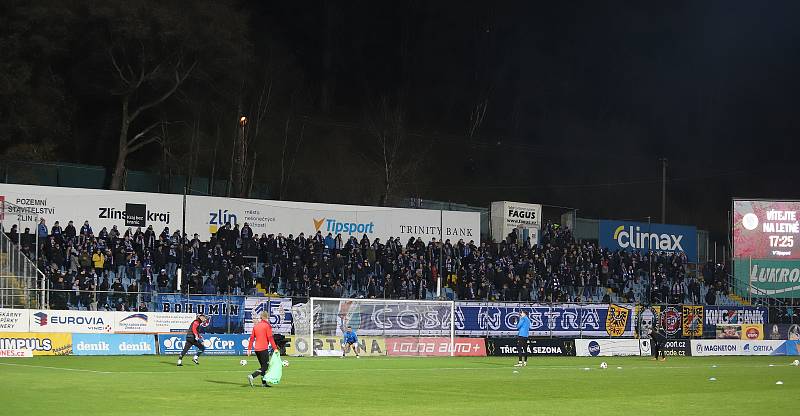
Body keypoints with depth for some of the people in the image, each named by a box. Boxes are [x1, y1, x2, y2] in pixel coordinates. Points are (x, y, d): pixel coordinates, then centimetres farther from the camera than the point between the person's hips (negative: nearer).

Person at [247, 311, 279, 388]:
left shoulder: (255, 326, 12)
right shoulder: (267, 326, -7)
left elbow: (252, 337, 11)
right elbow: (270, 338, -12)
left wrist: (249, 349, 13)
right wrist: (275, 348, -10)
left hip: (257, 349, 7)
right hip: (264, 349, -7)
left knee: (263, 366, 17)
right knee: (265, 367, -4)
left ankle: (264, 383, 17)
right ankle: (252, 376, -20)